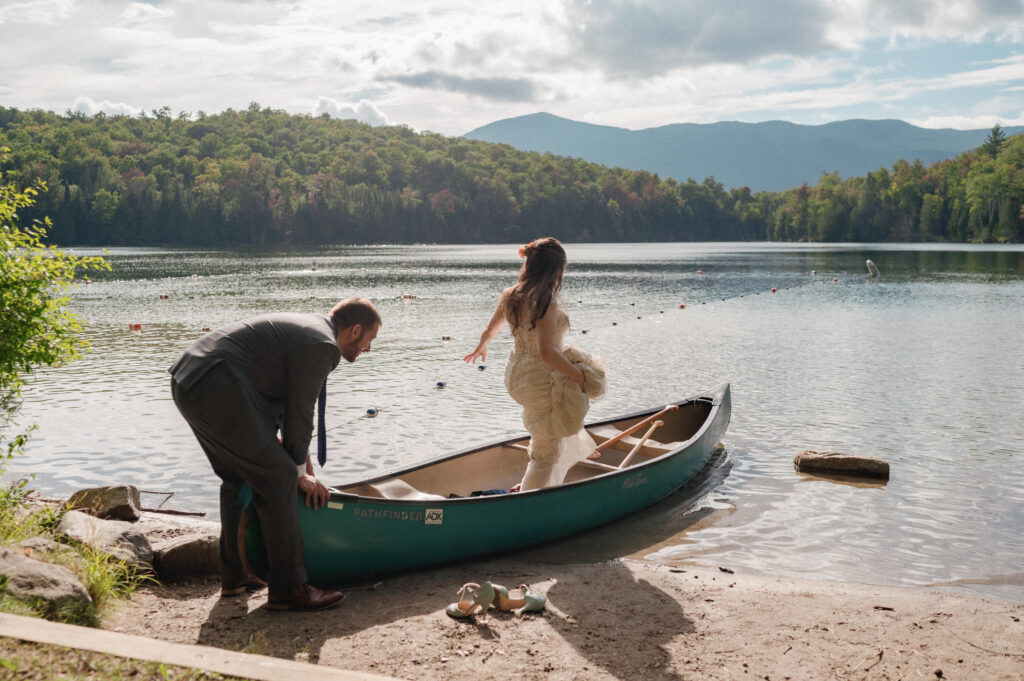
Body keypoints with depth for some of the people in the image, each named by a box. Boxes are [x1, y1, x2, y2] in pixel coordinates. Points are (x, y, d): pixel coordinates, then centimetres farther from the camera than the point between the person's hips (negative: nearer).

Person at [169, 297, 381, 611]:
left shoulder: (305, 328, 22)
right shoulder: (321, 345, -9)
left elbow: (292, 406, 28)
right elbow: (300, 414, -6)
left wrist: (301, 461, 30)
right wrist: (299, 474, 7)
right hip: (218, 392, -11)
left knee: (239, 478, 23)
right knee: (277, 478, -6)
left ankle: (234, 575, 34)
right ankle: (288, 588, 0)